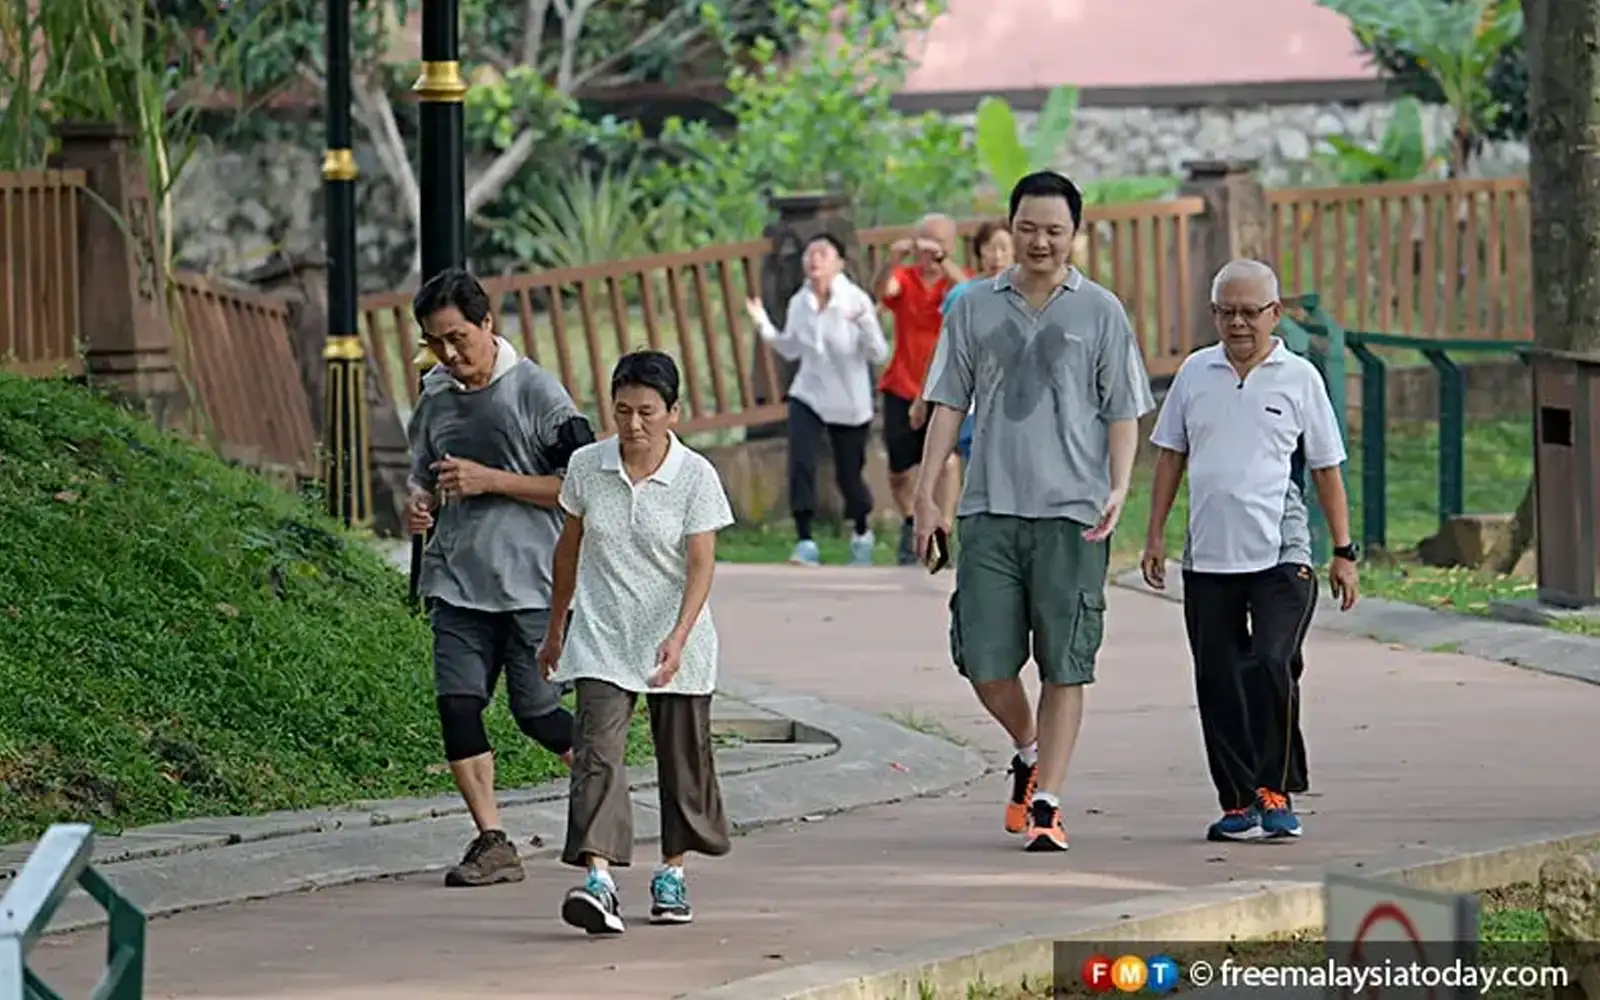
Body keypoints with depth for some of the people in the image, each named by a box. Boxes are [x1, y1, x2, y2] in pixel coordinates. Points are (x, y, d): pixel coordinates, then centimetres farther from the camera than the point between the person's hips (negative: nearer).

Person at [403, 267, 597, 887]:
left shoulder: (536, 392, -6)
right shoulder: (434, 399, 11)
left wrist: (489, 480, -14)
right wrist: (420, 504, 3)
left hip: (530, 584, -5)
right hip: (457, 582, 5)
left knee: (536, 712, -2)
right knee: (456, 702, -9)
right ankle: (492, 843, -4)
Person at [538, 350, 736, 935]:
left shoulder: (695, 476, -9)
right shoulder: (587, 467, -2)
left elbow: (700, 565, -14)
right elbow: (570, 549, 11)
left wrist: (678, 638, -27)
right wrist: (554, 628, 17)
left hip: (676, 645, -1)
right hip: (601, 643, 1)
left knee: (682, 756, 10)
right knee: (598, 750, -15)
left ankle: (671, 874, 28)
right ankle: (598, 878, -26)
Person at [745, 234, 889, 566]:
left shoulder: (856, 301, -14)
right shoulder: (799, 303, -2)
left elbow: (878, 354, -14)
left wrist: (865, 324, -32)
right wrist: (763, 324, -3)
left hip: (850, 404, -3)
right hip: (808, 396, 3)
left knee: (849, 473, 8)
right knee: (800, 464, -17)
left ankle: (862, 533, 36)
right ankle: (805, 542, -15)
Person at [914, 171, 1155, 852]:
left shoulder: (1101, 312, 5)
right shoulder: (975, 309, 9)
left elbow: (1123, 413, 5)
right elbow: (948, 405, 12)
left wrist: (1118, 490, -9)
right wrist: (926, 492, 4)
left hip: (1072, 513, -2)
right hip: (990, 509, 2)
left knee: (1065, 663, -3)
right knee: (982, 658, -2)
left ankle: (1045, 801, 3)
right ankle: (1029, 752, 26)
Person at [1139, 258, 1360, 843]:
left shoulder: (1299, 378, 2)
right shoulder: (1196, 373, 9)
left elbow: (1326, 469, 7)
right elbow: (1170, 455, 16)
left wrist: (1343, 552, 6)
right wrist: (1155, 535, 11)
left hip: (1280, 557, -3)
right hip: (1208, 557, 3)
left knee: (1271, 668, -16)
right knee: (1219, 683, 5)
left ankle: (1273, 793, -6)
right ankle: (1238, 803, 13)